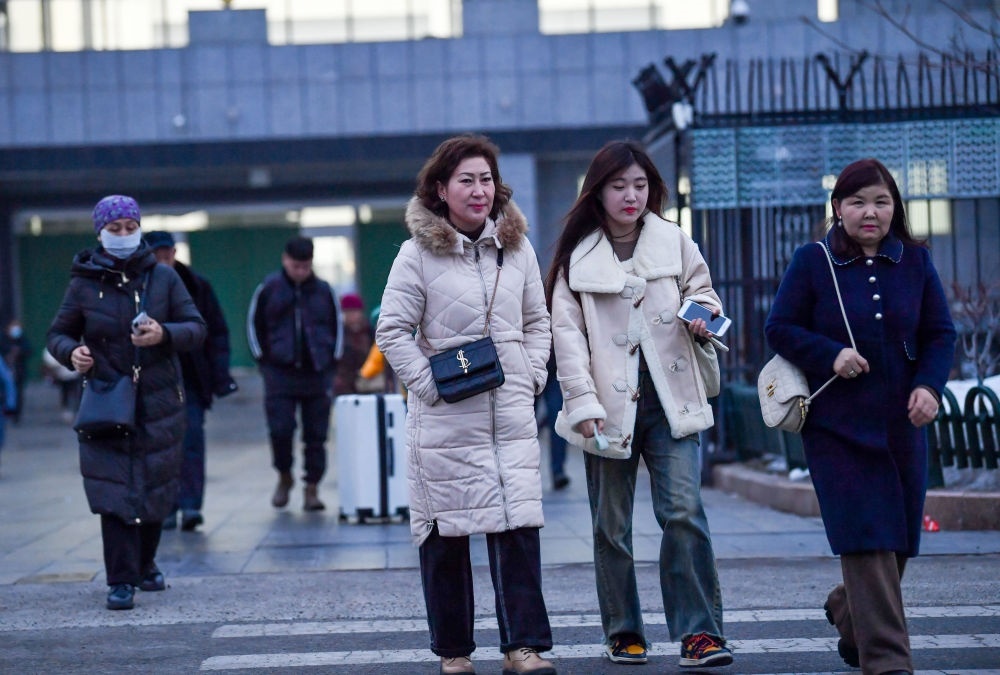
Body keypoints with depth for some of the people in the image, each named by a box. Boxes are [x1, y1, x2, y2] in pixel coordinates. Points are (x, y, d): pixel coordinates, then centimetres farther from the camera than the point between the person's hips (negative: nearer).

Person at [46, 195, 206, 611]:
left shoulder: (163, 278, 3)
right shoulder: (84, 283, 2)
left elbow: (197, 328, 2)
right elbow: (58, 333, 8)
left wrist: (163, 334, -19)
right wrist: (71, 353, -15)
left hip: (158, 402, 1)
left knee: (156, 489, 9)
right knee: (113, 490, -9)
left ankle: (145, 564, 30)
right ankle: (120, 581, -6)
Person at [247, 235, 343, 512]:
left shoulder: (324, 291, 6)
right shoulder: (268, 289, 1)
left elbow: (337, 326, 16)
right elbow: (254, 324, 8)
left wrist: (332, 360, 8)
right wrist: (263, 358, 2)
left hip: (317, 374, 1)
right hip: (280, 374, -1)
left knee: (316, 435, 2)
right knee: (280, 430, -6)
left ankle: (312, 488, 9)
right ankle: (284, 478, 18)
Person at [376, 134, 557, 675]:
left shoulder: (516, 247, 10)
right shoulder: (419, 253, -3)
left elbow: (537, 321, 18)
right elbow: (392, 330, -3)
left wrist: (531, 378, 6)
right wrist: (430, 385, -9)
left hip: (511, 413, 3)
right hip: (445, 417, -3)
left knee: (519, 524, -6)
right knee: (445, 533, 4)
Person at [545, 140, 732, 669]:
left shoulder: (675, 243, 6)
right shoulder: (577, 257, 3)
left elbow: (702, 292, 17)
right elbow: (568, 334, -1)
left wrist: (701, 317, -8)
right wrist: (582, 403, -11)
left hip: (669, 399, 0)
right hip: (610, 403, 0)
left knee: (684, 512, -12)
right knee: (612, 526, 7)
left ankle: (699, 631, -9)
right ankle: (623, 634, 20)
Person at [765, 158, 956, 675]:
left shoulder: (915, 261, 7)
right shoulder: (813, 262, -1)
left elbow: (941, 334, 7)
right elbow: (779, 328, -1)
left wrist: (929, 386, -10)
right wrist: (831, 356, -16)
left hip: (902, 423, 4)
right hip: (838, 424, -4)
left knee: (898, 540, 11)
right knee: (867, 537, -11)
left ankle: (848, 613, 40)